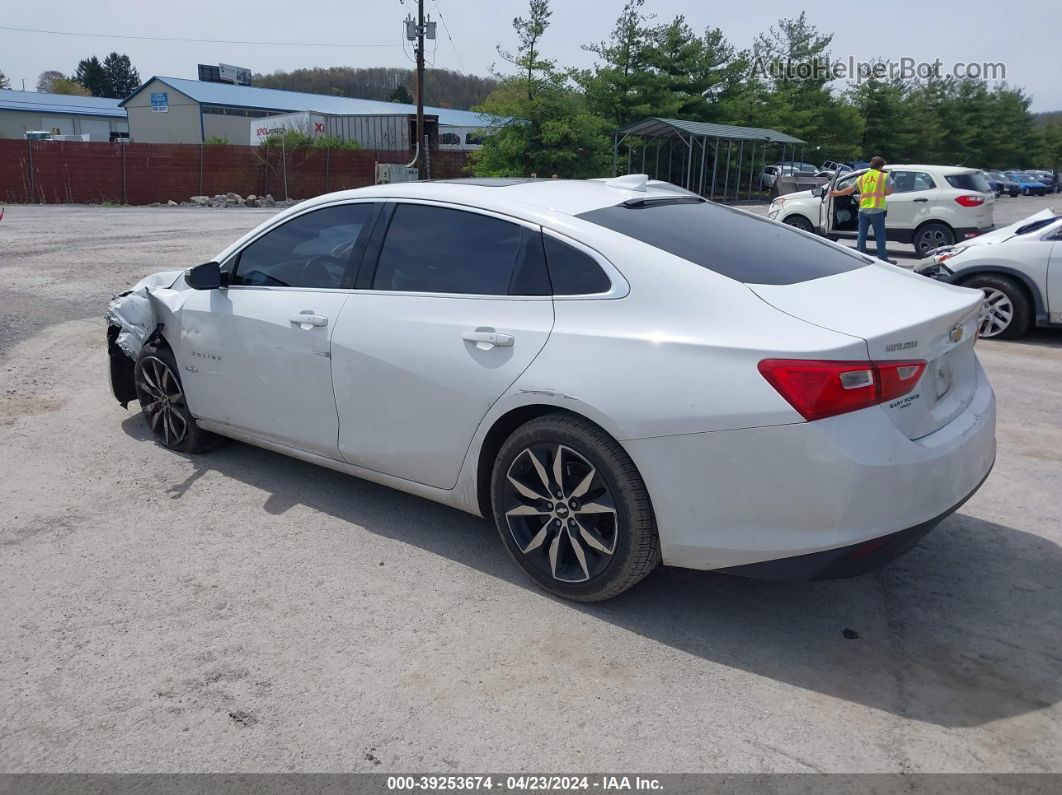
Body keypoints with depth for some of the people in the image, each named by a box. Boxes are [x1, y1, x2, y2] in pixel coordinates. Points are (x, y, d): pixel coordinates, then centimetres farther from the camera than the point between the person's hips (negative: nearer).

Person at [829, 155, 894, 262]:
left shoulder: (862, 177, 10)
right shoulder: (885, 177, -1)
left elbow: (849, 190, 14)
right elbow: (889, 192, -7)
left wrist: (837, 193, 28)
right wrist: (881, 193, 14)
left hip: (863, 210, 4)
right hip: (877, 210, -4)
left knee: (862, 235, 9)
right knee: (880, 235, 2)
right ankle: (882, 258, 3)